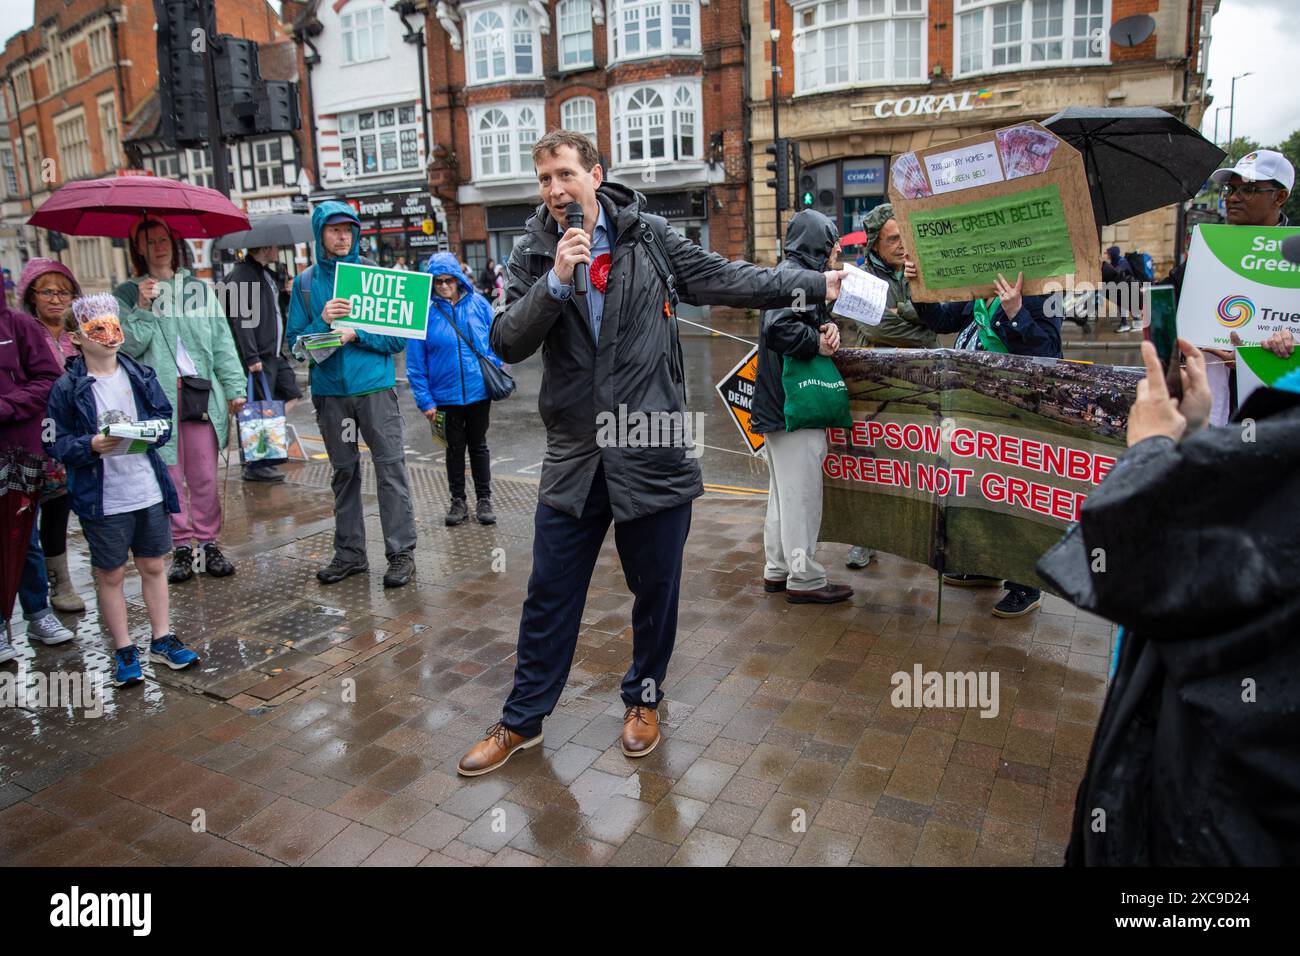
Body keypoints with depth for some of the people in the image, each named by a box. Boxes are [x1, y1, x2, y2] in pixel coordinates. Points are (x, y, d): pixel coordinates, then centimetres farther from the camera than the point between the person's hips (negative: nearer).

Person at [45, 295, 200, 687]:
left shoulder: (141, 375, 4)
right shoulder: (67, 388, -6)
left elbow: (165, 417, 9)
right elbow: (56, 443, -5)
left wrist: (155, 432, -12)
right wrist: (91, 445, -23)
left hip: (149, 490, 3)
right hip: (102, 500, -3)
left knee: (153, 566, 14)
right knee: (110, 576, 9)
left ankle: (163, 641, 26)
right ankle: (124, 651, 22)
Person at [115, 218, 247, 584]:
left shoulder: (198, 288, 12)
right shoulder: (128, 294, 8)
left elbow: (222, 341, 9)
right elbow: (128, 347, -2)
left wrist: (234, 388, 3)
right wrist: (142, 308, -12)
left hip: (201, 394, 1)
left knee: (205, 477, 3)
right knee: (170, 476, 2)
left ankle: (209, 543, 13)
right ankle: (182, 547, 12)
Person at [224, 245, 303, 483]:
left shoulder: (267, 273, 15)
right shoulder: (242, 275, -14)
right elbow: (240, 319, -20)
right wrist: (252, 357, -22)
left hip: (274, 354, 10)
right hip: (258, 358, -10)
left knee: (290, 395, 14)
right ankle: (254, 466, 8)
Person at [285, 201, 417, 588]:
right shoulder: (306, 282, 8)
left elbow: (398, 336, 0)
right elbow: (295, 340, 5)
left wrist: (357, 334, -14)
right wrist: (322, 321, -12)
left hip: (375, 386, -2)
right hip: (329, 391, 3)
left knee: (390, 466, -3)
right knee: (344, 472, 11)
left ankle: (401, 552, 4)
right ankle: (349, 552, 21)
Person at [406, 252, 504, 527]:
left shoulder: (478, 304, -4)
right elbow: (415, 363, -6)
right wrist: (425, 400, -8)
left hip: (479, 391, 1)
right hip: (445, 395, -1)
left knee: (478, 445, 13)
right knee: (454, 448, 12)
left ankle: (484, 499, 25)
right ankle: (458, 501, 26)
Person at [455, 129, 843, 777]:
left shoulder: (648, 238, 1)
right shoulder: (533, 256, 3)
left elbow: (725, 280, 7)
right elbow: (506, 343, -7)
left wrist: (815, 284, 6)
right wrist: (556, 282, -19)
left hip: (652, 450, 0)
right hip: (573, 456, 1)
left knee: (655, 589, 12)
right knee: (549, 594, 9)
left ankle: (644, 698, 37)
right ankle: (522, 719, 27)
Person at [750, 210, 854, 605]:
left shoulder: (793, 273, 18)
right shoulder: (794, 276, -15)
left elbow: (807, 324, 20)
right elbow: (778, 329, -29)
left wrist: (829, 328, -1)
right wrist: (819, 342, -16)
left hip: (780, 406, 11)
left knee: (785, 492, 16)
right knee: (802, 494, -3)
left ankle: (777, 570, 26)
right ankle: (804, 579, 7)